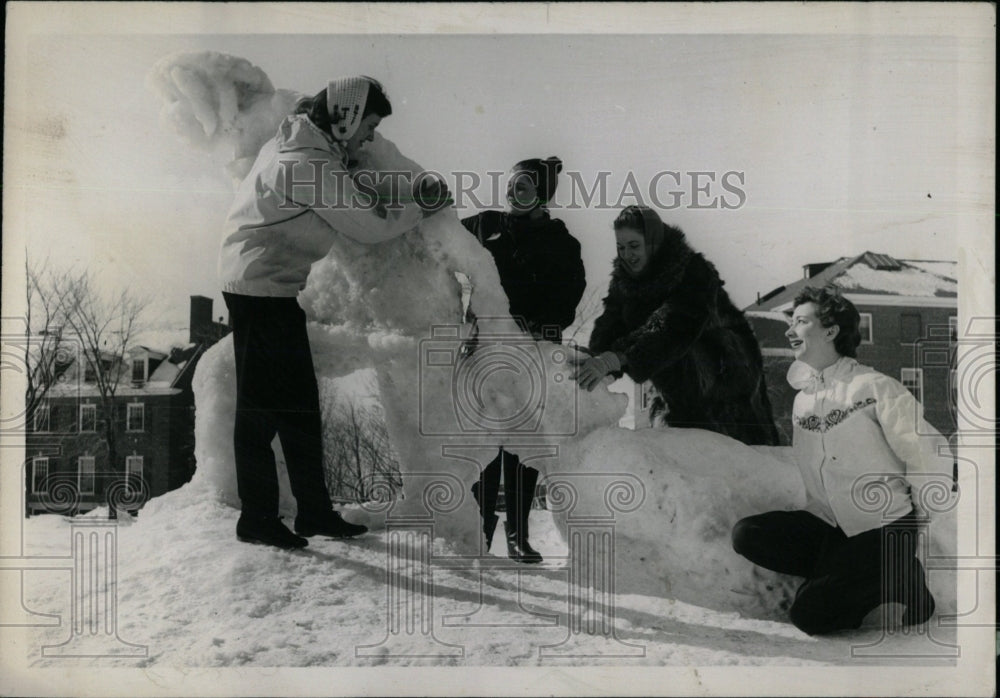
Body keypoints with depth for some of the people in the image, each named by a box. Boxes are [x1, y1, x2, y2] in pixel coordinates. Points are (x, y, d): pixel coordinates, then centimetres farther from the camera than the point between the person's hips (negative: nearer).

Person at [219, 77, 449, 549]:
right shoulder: (312, 164, -19)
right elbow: (370, 226, -15)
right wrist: (423, 206, -1)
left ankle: (314, 510, 20)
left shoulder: (296, 141, 10)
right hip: (261, 289, -10)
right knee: (262, 406, -2)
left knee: (299, 403, 12)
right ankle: (257, 519, 10)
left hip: (271, 287, 10)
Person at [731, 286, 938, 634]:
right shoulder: (802, 398, 11)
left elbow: (925, 456, -7)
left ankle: (902, 579, 1)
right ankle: (842, 573, -4)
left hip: (883, 530, -6)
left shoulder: (875, 387, -9)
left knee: (809, 614, -20)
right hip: (829, 527, 6)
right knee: (746, 535, -15)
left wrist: (916, 525, -2)